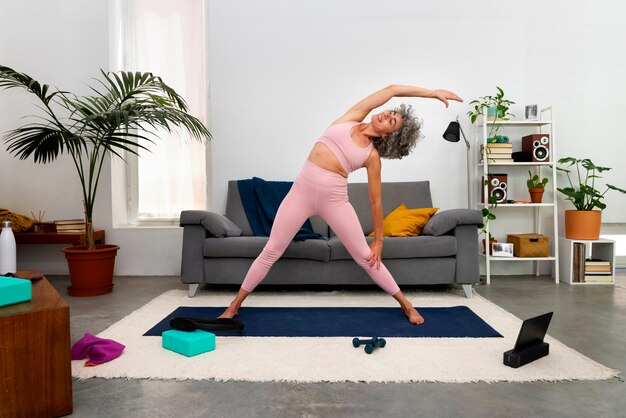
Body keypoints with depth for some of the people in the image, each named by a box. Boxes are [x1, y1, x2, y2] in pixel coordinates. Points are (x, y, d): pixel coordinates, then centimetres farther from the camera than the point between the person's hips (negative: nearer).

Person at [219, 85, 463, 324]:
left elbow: (376, 201, 4)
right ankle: (235, 305, 20)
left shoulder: (372, 157, 1)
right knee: (271, 252, 5)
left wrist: (378, 240, 4)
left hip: (334, 199, -1)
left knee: (365, 256, 6)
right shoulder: (352, 118, 7)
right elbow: (392, 90, 6)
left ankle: (406, 305, 25)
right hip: (302, 190, 2)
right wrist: (431, 93, 10)